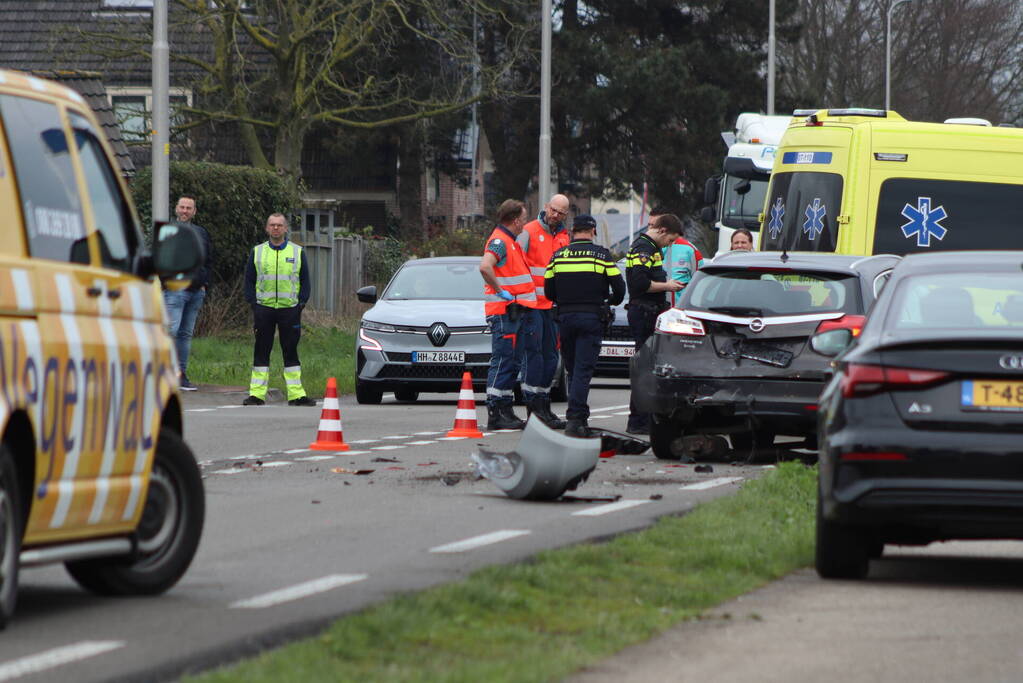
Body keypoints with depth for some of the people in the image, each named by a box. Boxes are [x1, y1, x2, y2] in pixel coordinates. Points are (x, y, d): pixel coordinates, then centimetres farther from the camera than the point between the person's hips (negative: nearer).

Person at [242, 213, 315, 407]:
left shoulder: (298, 252, 7)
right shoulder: (257, 252, 8)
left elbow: (305, 282, 9)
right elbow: (249, 280, 9)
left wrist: (301, 303, -3)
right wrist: (253, 303, -2)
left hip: (289, 309, 0)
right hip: (264, 309, 0)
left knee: (291, 352, 2)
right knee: (261, 352, 1)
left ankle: (296, 394, 4)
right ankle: (257, 394, 2)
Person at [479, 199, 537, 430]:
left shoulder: (510, 242, 19)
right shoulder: (500, 241, -14)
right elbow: (485, 266, -31)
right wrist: (501, 291, -22)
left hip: (514, 310, 10)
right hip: (503, 311, -10)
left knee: (511, 364, 13)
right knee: (502, 361, -10)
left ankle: (506, 410, 17)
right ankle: (495, 413, -10)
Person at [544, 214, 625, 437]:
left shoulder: (559, 255, 6)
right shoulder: (601, 254, -2)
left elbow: (549, 291, 7)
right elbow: (619, 287, -3)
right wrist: (613, 301, 19)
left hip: (565, 317, 3)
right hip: (592, 317, -3)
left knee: (572, 369, 14)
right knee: (583, 370, -6)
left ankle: (579, 418, 17)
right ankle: (575, 417, -17)